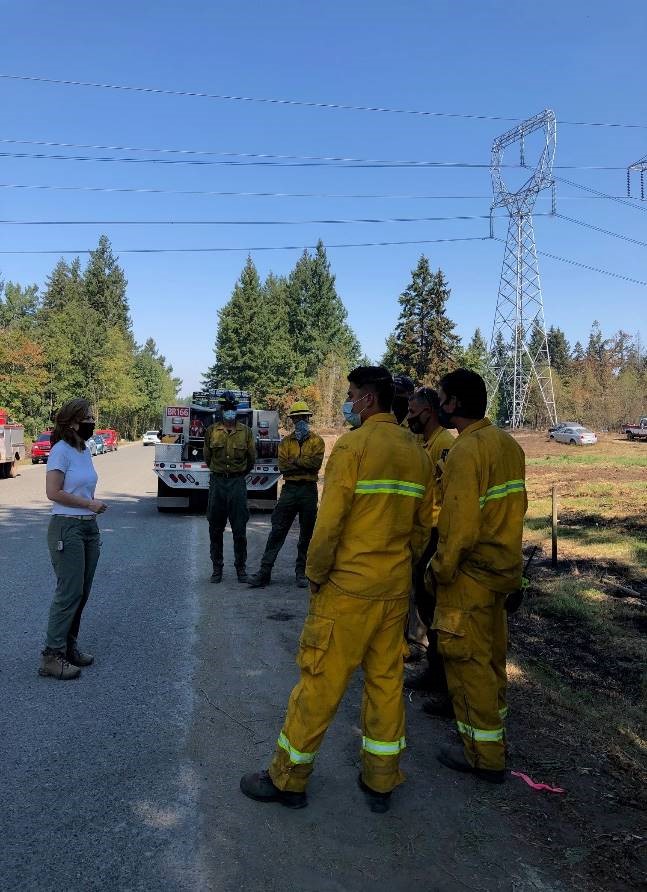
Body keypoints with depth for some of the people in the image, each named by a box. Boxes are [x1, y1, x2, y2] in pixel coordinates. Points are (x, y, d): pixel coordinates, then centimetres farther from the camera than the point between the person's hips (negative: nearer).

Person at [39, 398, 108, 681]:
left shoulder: (85, 451, 11)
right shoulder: (61, 450, -13)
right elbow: (53, 492, -18)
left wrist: (93, 505, 10)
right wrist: (89, 504, -13)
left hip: (89, 527, 8)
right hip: (67, 528, -8)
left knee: (82, 593, 11)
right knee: (69, 592, -6)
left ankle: (69, 646, 23)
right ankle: (51, 655, 4)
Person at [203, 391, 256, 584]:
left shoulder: (246, 431, 2)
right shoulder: (211, 431, 4)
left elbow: (251, 459, 11)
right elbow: (207, 457, 14)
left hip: (238, 483, -1)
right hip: (216, 482, 1)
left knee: (239, 529, 2)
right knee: (215, 529, 6)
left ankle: (241, 568, 14)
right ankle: (217, 568, 18)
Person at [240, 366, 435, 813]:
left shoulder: (353, 445, -14)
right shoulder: (417, 452, 6)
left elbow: (330, 521, -16)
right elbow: (423, 522, 9)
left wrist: (315, 574, -4)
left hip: (348, 587, -6)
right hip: (397, 588, 6)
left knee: (320, 683, 5)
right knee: (386, 680, 15)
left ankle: (287, 780, 21)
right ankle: (381, 781, 29)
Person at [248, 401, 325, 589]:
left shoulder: (316, 440, 4)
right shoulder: (286, 442, 9)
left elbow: (316, 462, -13)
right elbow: (283, 466, -5)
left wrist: (294, 461, -9)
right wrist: (305, 464, -12)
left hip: (309, 490, -1)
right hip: (289, 489, 1)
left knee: (306, 534, 7)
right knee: (277, 531, -1)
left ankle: (301, 572, 19)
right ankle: (265, 571, 2)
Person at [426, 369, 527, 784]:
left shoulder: (466, 450, -21)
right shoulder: (508, 443, 5)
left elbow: (460, 522, -24)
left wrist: (440, 569, -12)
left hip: (471, 574, -9)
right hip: (503, 566, 9)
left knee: (469, 662, 6)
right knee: (492, 656, 21)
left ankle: (485, 756, 19)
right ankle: (493, 740, 37)